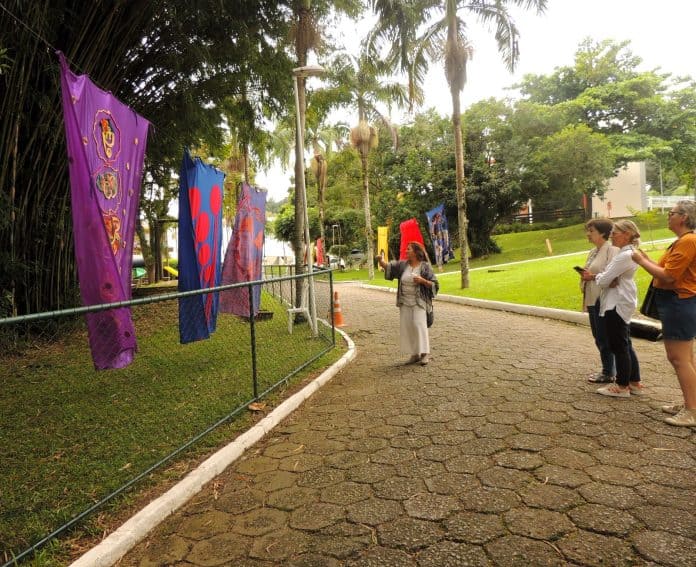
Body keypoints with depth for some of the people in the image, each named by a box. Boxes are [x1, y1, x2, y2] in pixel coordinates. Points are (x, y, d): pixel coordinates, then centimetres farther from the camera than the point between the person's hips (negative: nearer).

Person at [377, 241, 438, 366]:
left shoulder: (425, 266, -5)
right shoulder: (403, 264, 6)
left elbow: (434, 284, -4)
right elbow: (388, 266, -1)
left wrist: (422, 280, -20)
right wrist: (381, 260, -21)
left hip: (418, 302, -5)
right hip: (404, 302, 5)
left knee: (419, 325, -12)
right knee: (406, 327, 4)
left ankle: (425, 353, -1)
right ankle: (415, 354, 13)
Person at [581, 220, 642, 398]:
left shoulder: (624, 255, -20)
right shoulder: (629, 253, 12)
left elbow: (605, 280, -20)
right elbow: (612, 276, 13)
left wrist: (592, 276, 0)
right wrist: (595, 276, -6)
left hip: (617, 304, -10)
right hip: (622, 302, 10)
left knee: (619, 346, 1)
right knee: (625, 345, 17)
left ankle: (622, 386, 12)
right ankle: (634, 383, 26)